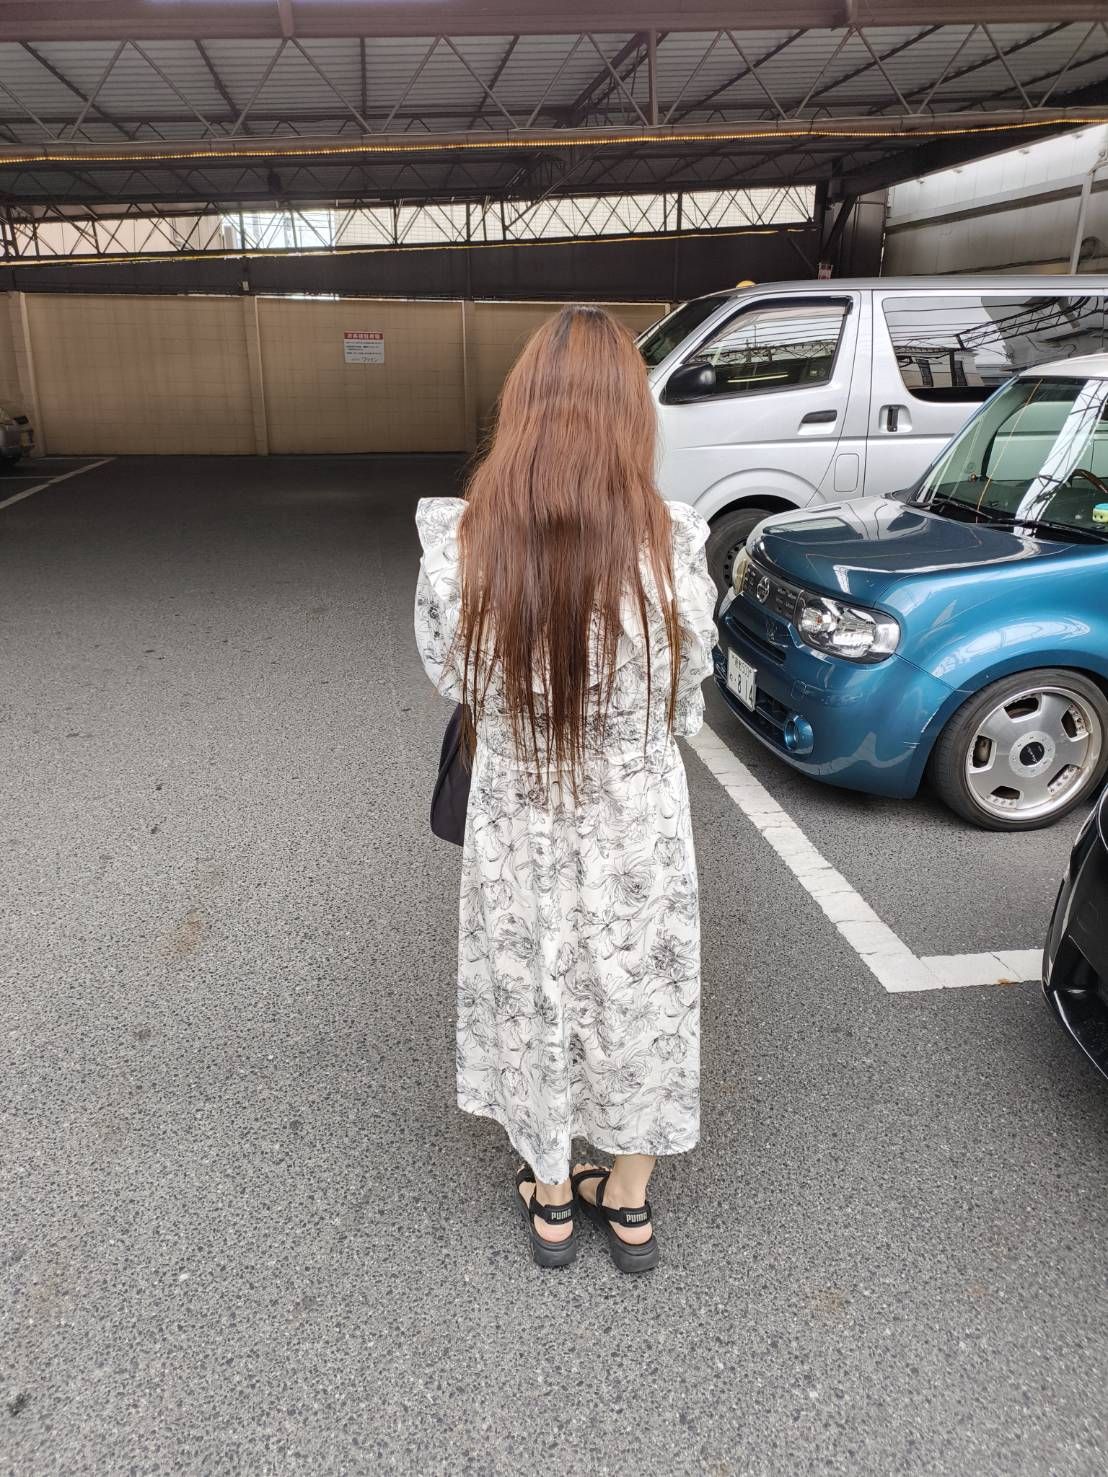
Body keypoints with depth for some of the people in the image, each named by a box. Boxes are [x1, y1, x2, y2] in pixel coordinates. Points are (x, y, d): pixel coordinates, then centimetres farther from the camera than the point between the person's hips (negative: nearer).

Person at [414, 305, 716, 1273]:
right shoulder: (673, 547, -19)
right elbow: (686, 705, -5)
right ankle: (627, 1206, 44)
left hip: (518, 831, 0)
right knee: (636, 1003, 22)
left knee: (532, 1007, 23)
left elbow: (451, 681, -2)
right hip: (639, 831, 0)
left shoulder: (459, 546, -18)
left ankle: (551, 1204, 45)